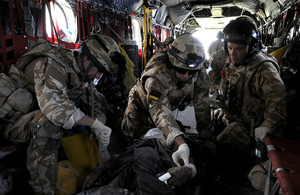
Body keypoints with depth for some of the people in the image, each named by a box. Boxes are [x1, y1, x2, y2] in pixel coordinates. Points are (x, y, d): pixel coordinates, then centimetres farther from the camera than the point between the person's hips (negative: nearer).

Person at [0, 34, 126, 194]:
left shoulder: (82, 72, -3)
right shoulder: (53, 65, -28)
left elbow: (94, 104, 4)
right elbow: (52, 103, -45)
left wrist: (102, 146, 3)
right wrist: (95, 123, -40)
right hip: (14, 122, -7)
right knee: (49, 122, -41)